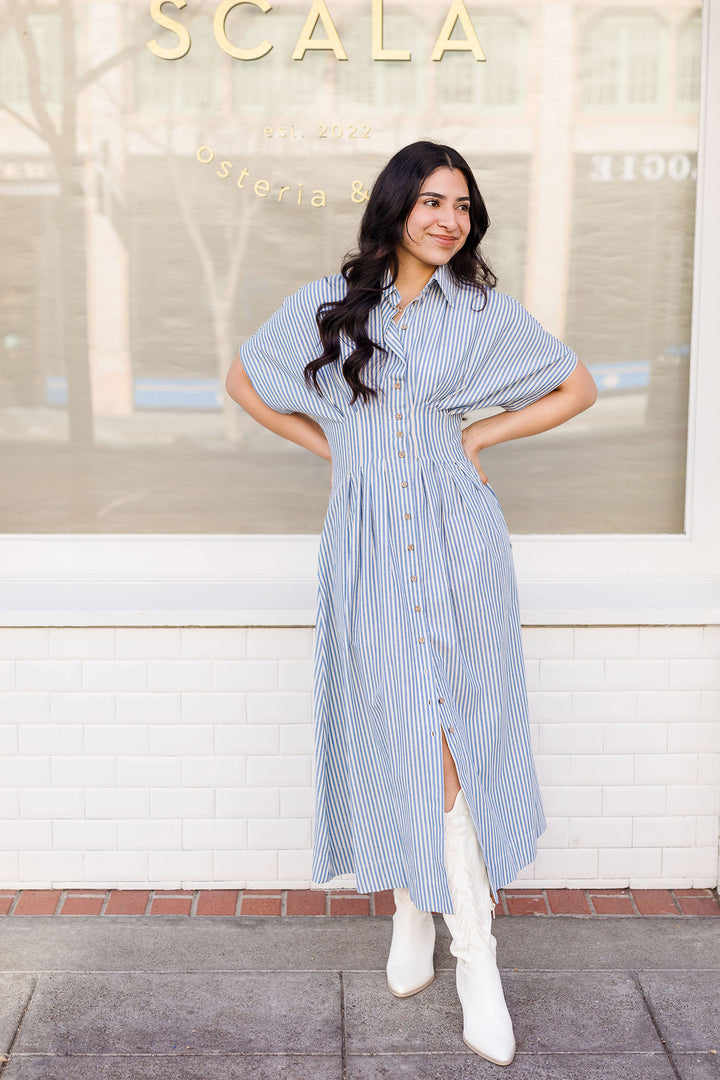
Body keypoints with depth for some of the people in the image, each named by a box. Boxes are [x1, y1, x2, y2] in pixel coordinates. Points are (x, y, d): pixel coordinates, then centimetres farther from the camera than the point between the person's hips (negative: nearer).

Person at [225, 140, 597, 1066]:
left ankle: (474, 953, 7)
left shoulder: (485, 311, 4)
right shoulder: (330, 303, 6)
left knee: (439, 734, -5)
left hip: (454, 536, -1)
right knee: (388, 730, 6)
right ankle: (412, 918, 26)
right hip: (366, 536, 1)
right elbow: (243, 378, 16)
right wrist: (328, 443, 6)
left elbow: (578, 387, 12)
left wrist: (482, 434, 2)